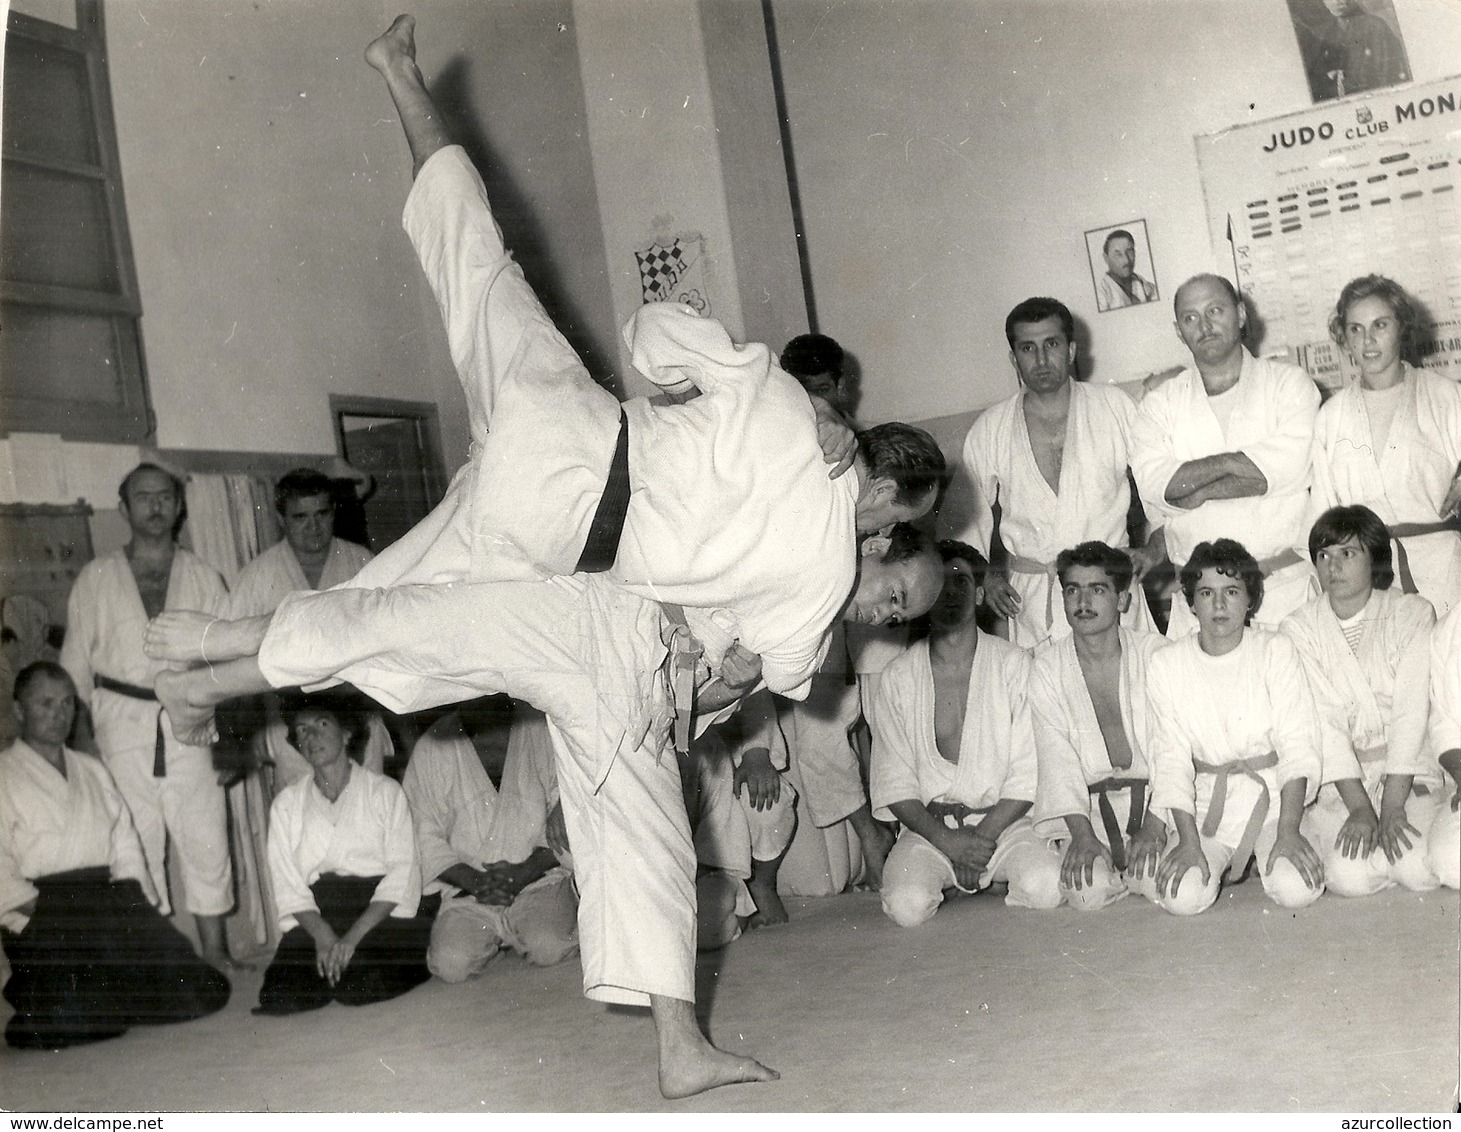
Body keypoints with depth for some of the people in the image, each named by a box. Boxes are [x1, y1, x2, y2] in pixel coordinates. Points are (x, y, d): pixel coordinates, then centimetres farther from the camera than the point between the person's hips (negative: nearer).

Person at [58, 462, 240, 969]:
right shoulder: (96, 578, 8)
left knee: (206, 839, 0)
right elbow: (76, 663, 10)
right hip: (121, 725, -1)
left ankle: (214, 950, 9)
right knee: (137, 843, 1)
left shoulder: (202, 577, 10)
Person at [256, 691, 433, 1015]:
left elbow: (402, 873, -1)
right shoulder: (287, 804, 16)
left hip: (379, 913, -2)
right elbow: (287, 885, 5)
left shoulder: (385, 792, 9)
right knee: (280, 997, -26)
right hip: (313, 922, 2)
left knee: (364, 987, -31)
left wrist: (353, 936, -16)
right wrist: (323, 935, -15)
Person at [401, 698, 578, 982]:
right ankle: (492, 938, 11)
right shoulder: (431, 749, 1)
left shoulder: (543, 731, -1)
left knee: (549, 947, -28)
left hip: (539, 879, -1)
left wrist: (524, 873, -14)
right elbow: (424, 834, -1)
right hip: (468, 890, 2)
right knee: (451, 964, -22)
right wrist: (474, 881, -15)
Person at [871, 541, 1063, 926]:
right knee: (908, 904, -28)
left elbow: (1027, 776, -3)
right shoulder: (899, 676, 2)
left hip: (1003, 821, 0)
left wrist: (983, 835, -13)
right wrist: (947, 840, -14)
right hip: (927, 825, 0)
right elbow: (894, 784, 0)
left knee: (1045, 886, -28)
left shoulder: (1013, 664, 1)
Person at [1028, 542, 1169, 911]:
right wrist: (1081, 834, -19)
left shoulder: (1154, 653, -2)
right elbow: (1056, 756, -6)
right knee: (1089, 890, -24)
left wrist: (1153, 826, -18)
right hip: (1084, 804, 0)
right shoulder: (1045, 668, 1)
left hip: (1154, 797, 0)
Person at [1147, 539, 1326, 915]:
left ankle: (1270, 855, 12)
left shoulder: (1276, 651, -3)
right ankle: (1221, 861, 12)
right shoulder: (1165, 665, -2)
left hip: (1272, 794, 0)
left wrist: (1288, 833, -19)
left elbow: (1297, 746, -8)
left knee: (1298, 890, -24)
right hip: (1203, 803, 0)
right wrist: (1188, 841, -15)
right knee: (1182, 897, -23)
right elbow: (1171, 759, -4)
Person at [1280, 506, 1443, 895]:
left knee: (1421, 871, -24)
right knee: (1350, 876, -24)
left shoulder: (1412, 614, 0)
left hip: (1407, 774, 0)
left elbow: (1411, 713, -8)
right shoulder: (1298, 629, 1)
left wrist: (1391, 808, -17)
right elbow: (1322, 720, -8)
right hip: (1337, 780, 0)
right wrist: (1359, 808, -19)